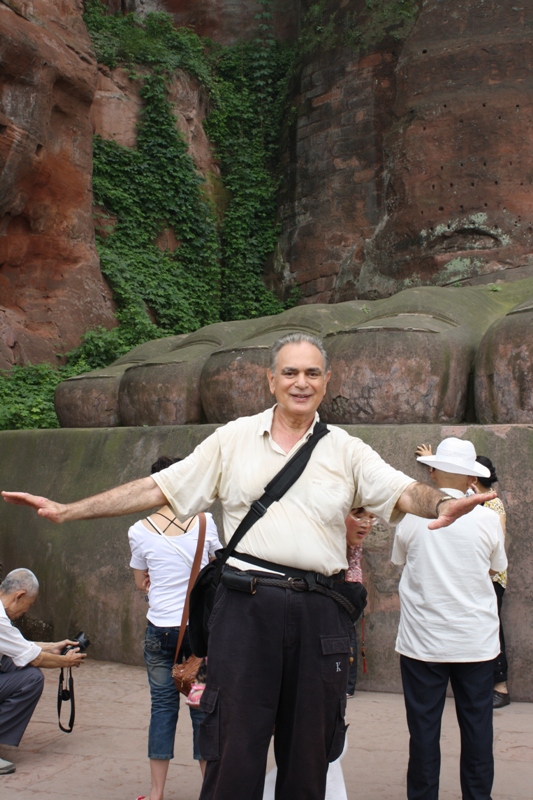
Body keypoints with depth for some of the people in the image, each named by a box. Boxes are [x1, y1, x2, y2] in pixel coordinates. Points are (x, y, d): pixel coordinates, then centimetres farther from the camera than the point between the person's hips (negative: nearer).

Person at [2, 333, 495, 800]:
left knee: (308, 752, 11)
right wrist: (66, 511, 1)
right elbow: (158, 489, 6)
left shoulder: (346, 451, 9)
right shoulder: (232, 440, 8)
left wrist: (442, 505, -27)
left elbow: (404, 493, -2)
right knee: (234, 750, 1)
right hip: (246, 605, -1)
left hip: (320, 612, 1)